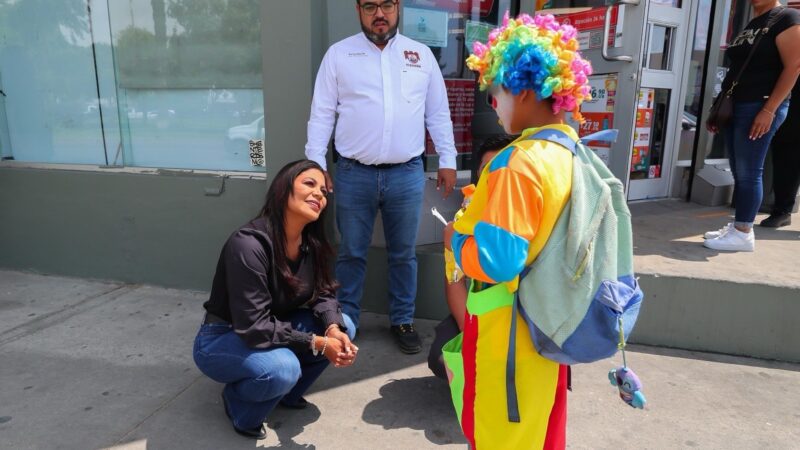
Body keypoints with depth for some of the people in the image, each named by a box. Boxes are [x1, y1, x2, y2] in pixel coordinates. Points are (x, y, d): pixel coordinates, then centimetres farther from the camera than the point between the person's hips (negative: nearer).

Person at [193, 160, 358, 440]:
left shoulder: (311, 243, -7)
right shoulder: (248, 245, -31)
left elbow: (322, 293, -3)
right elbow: (254, 328, -31)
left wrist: (333, 329, -24)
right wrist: (317, 343, -27)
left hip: (274, 330, 8)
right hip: (221, 341, -7)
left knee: (344, 327, -9)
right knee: (283, 368, -36)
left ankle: (287, 393, 11)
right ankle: (239, 403, -1)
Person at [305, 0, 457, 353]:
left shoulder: (421, 54, 8)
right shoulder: (339, 54, 3)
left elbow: (438, 113, 10)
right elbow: (322, 114, 1)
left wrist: (447, 160, 6)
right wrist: (316, 163, -5)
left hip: (407, 174, 1)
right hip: (354, 174, -1)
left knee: (403, 254, 12)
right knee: (350, 253, 10)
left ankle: (403, 320, 28)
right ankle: (345, 320, 27)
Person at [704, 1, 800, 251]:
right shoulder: (750, 25, 19)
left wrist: (768, 110, -20)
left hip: (760, 107, -8)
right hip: (735, 106, 8)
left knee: (748, 173, -6)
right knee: (739, 173, 9)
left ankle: (743, 234, 1)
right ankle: (737, 227, 16)